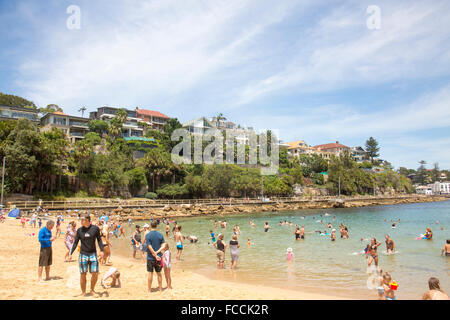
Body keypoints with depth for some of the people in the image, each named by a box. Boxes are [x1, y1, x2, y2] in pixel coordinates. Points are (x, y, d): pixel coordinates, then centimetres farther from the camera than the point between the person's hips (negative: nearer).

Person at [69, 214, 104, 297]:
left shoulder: (95, 228, -2)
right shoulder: (79, 230, 1)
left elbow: (99, 240, 6)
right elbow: (75, 242, 8)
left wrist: (101, 250, -2)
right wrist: (71, 253, 2)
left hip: (93, 254, -1)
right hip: (83, 254, 1)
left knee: (95, 273, -4)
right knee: (83, 274, 3)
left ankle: (92, 290, 18)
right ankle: (83, 292, 19)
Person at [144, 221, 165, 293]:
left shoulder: (148, 235, -11)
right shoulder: (160, 235, 0)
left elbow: (150, 247, -16)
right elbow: (163, 246, -6)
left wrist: (155, 255, -11)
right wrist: (157, 252, -11)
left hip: (150, 257, -3)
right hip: (158, 257, 3)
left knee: (150, 273, 6)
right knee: (159, 273, 13)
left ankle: (149, 290, 13)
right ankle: (160, 288, 20)